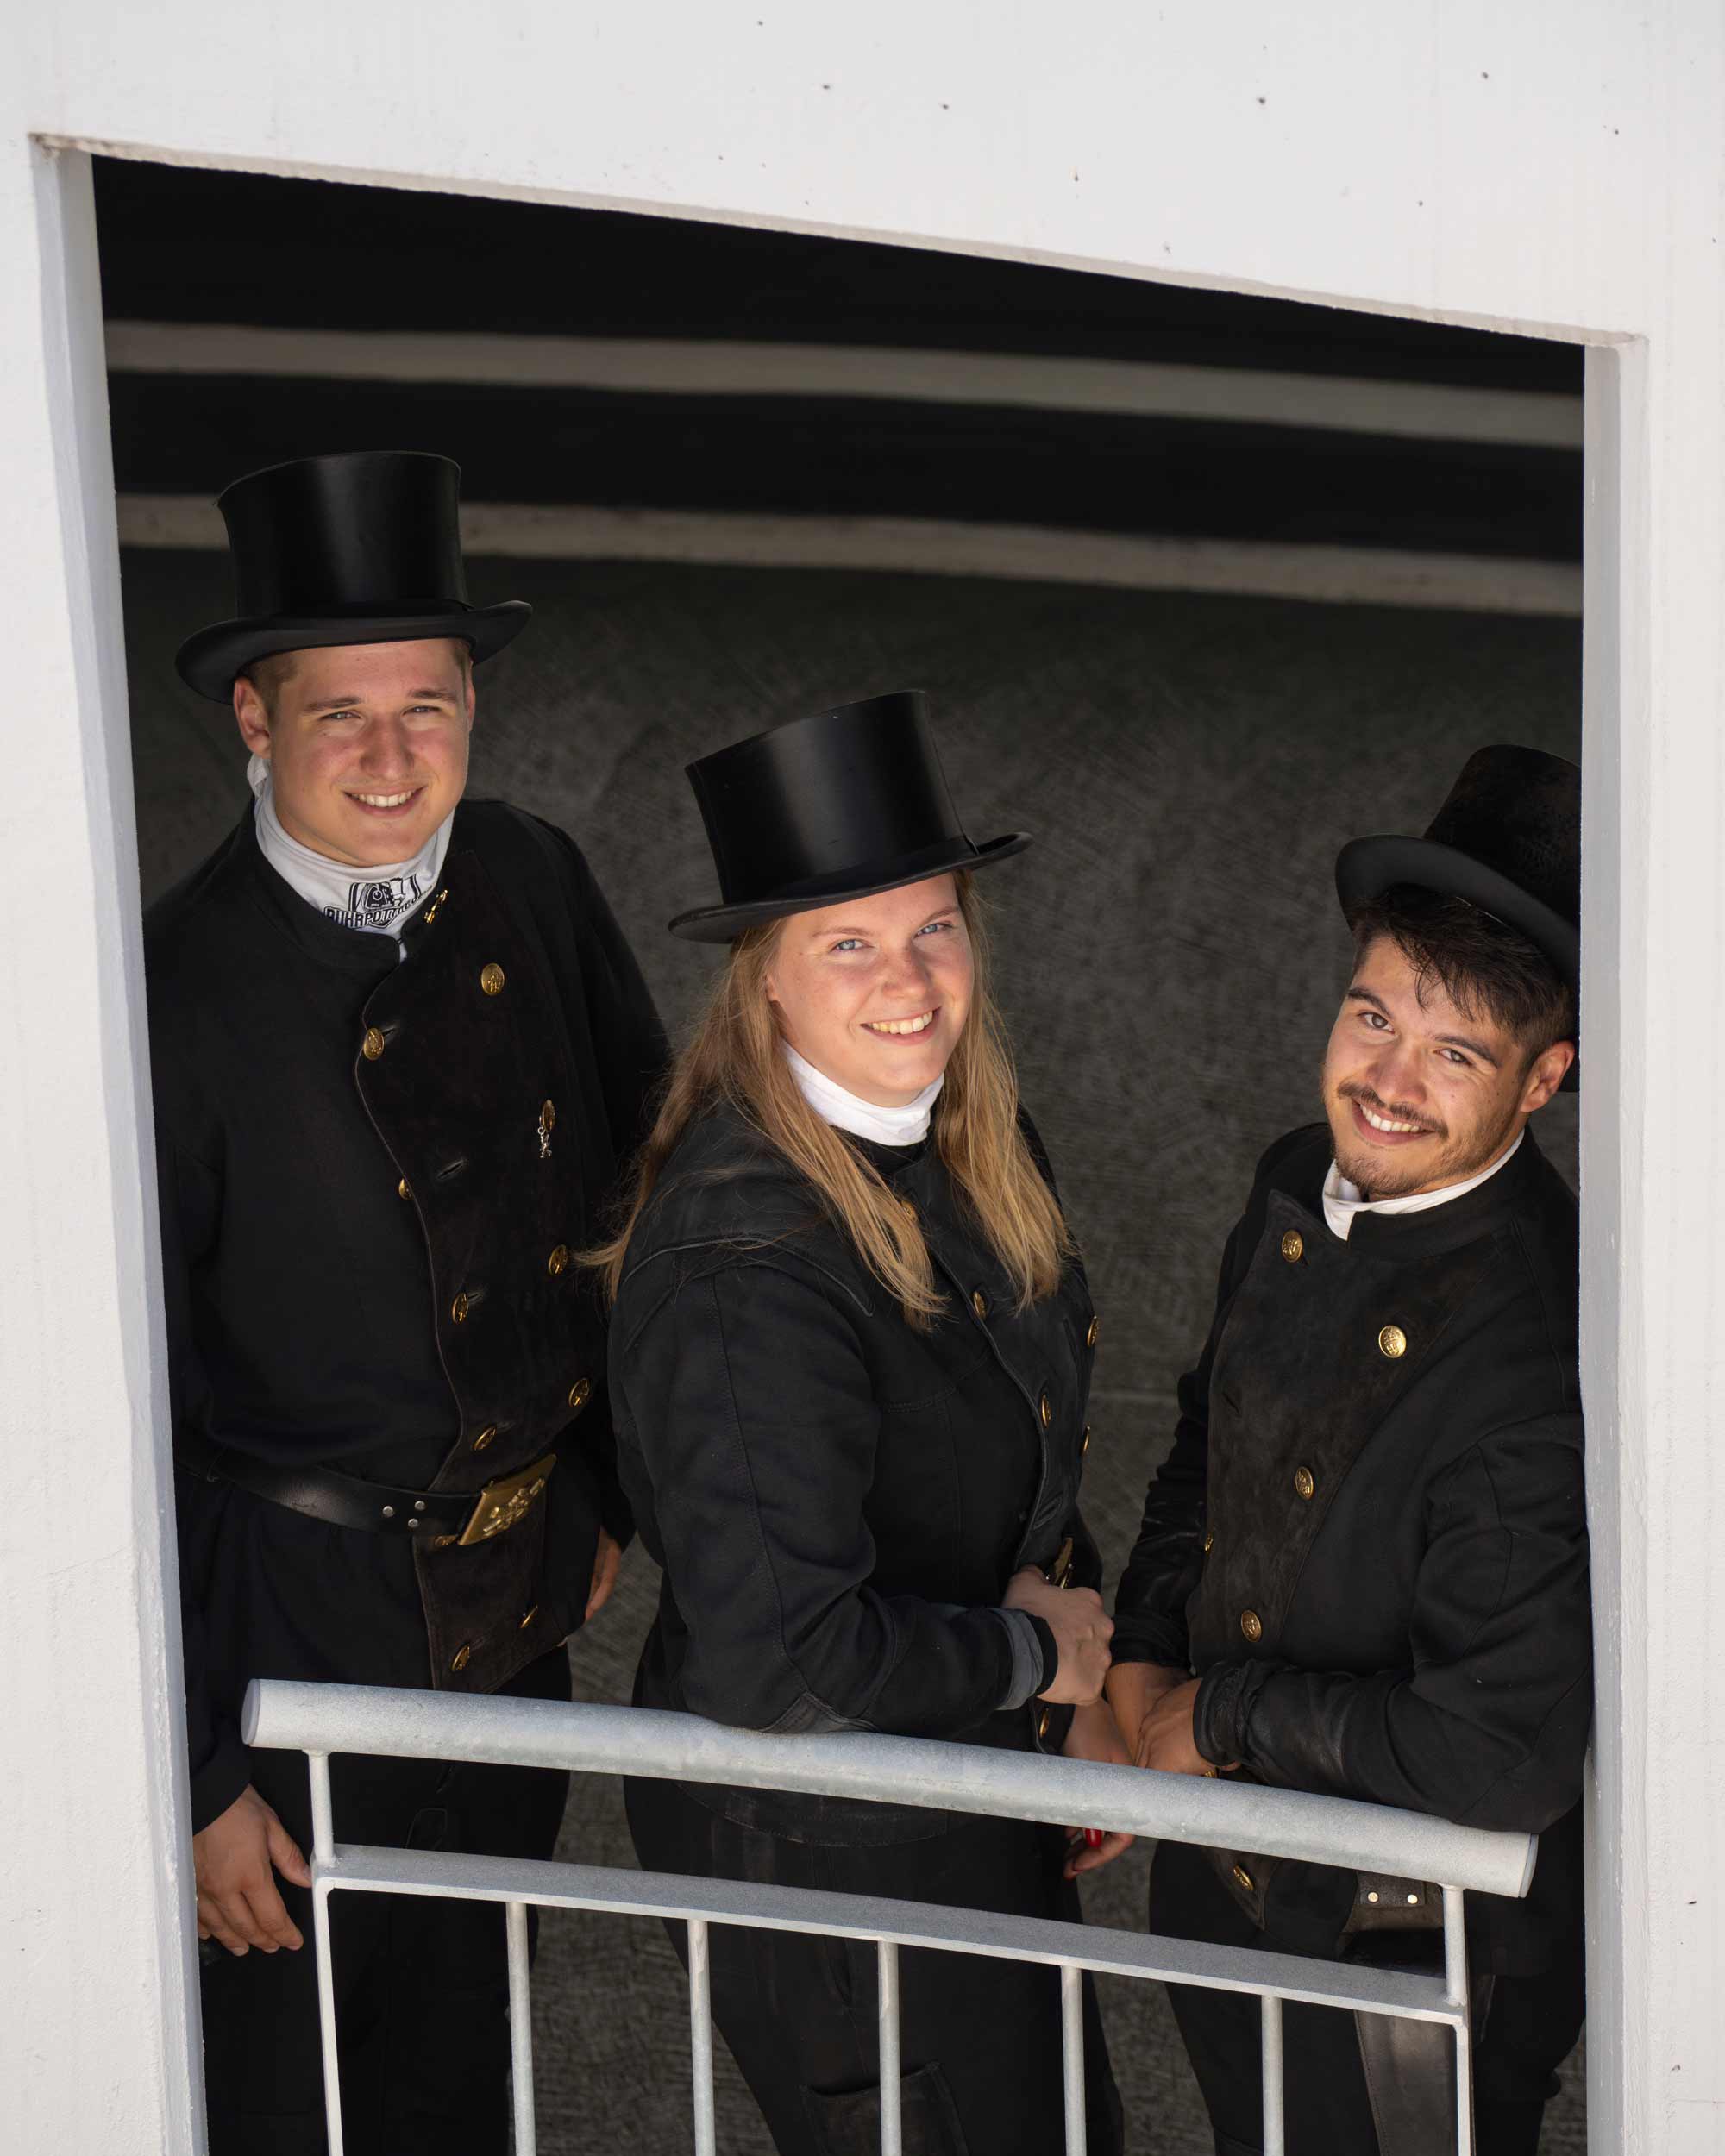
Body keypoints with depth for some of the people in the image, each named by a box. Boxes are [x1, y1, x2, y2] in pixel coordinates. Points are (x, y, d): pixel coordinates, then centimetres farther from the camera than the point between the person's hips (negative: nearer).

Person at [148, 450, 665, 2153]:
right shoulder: (177, 994, -23)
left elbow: (644, 1174, 10)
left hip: (523, 1616, 5)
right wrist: (197, 1770, -15)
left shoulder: (535, 886, -6)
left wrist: (616, 1484, 12)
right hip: (305, 1626, -5)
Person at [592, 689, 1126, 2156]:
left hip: (987, 1783, 8)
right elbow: (775, 1659, -33)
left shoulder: (976, 1146, -3)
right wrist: (1031, 1651, -18)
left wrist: (1084, 1703, 7)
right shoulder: (741, 1261, -31)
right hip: (824, 1851, -8)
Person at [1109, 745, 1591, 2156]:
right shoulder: (1302, 1190, -6)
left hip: (1413, 1961, -7)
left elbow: (1501, 1760, -31)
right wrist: (1140, 1666, 0)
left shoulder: (1539, 1352, -31)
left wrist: (1223, 1715, -19)